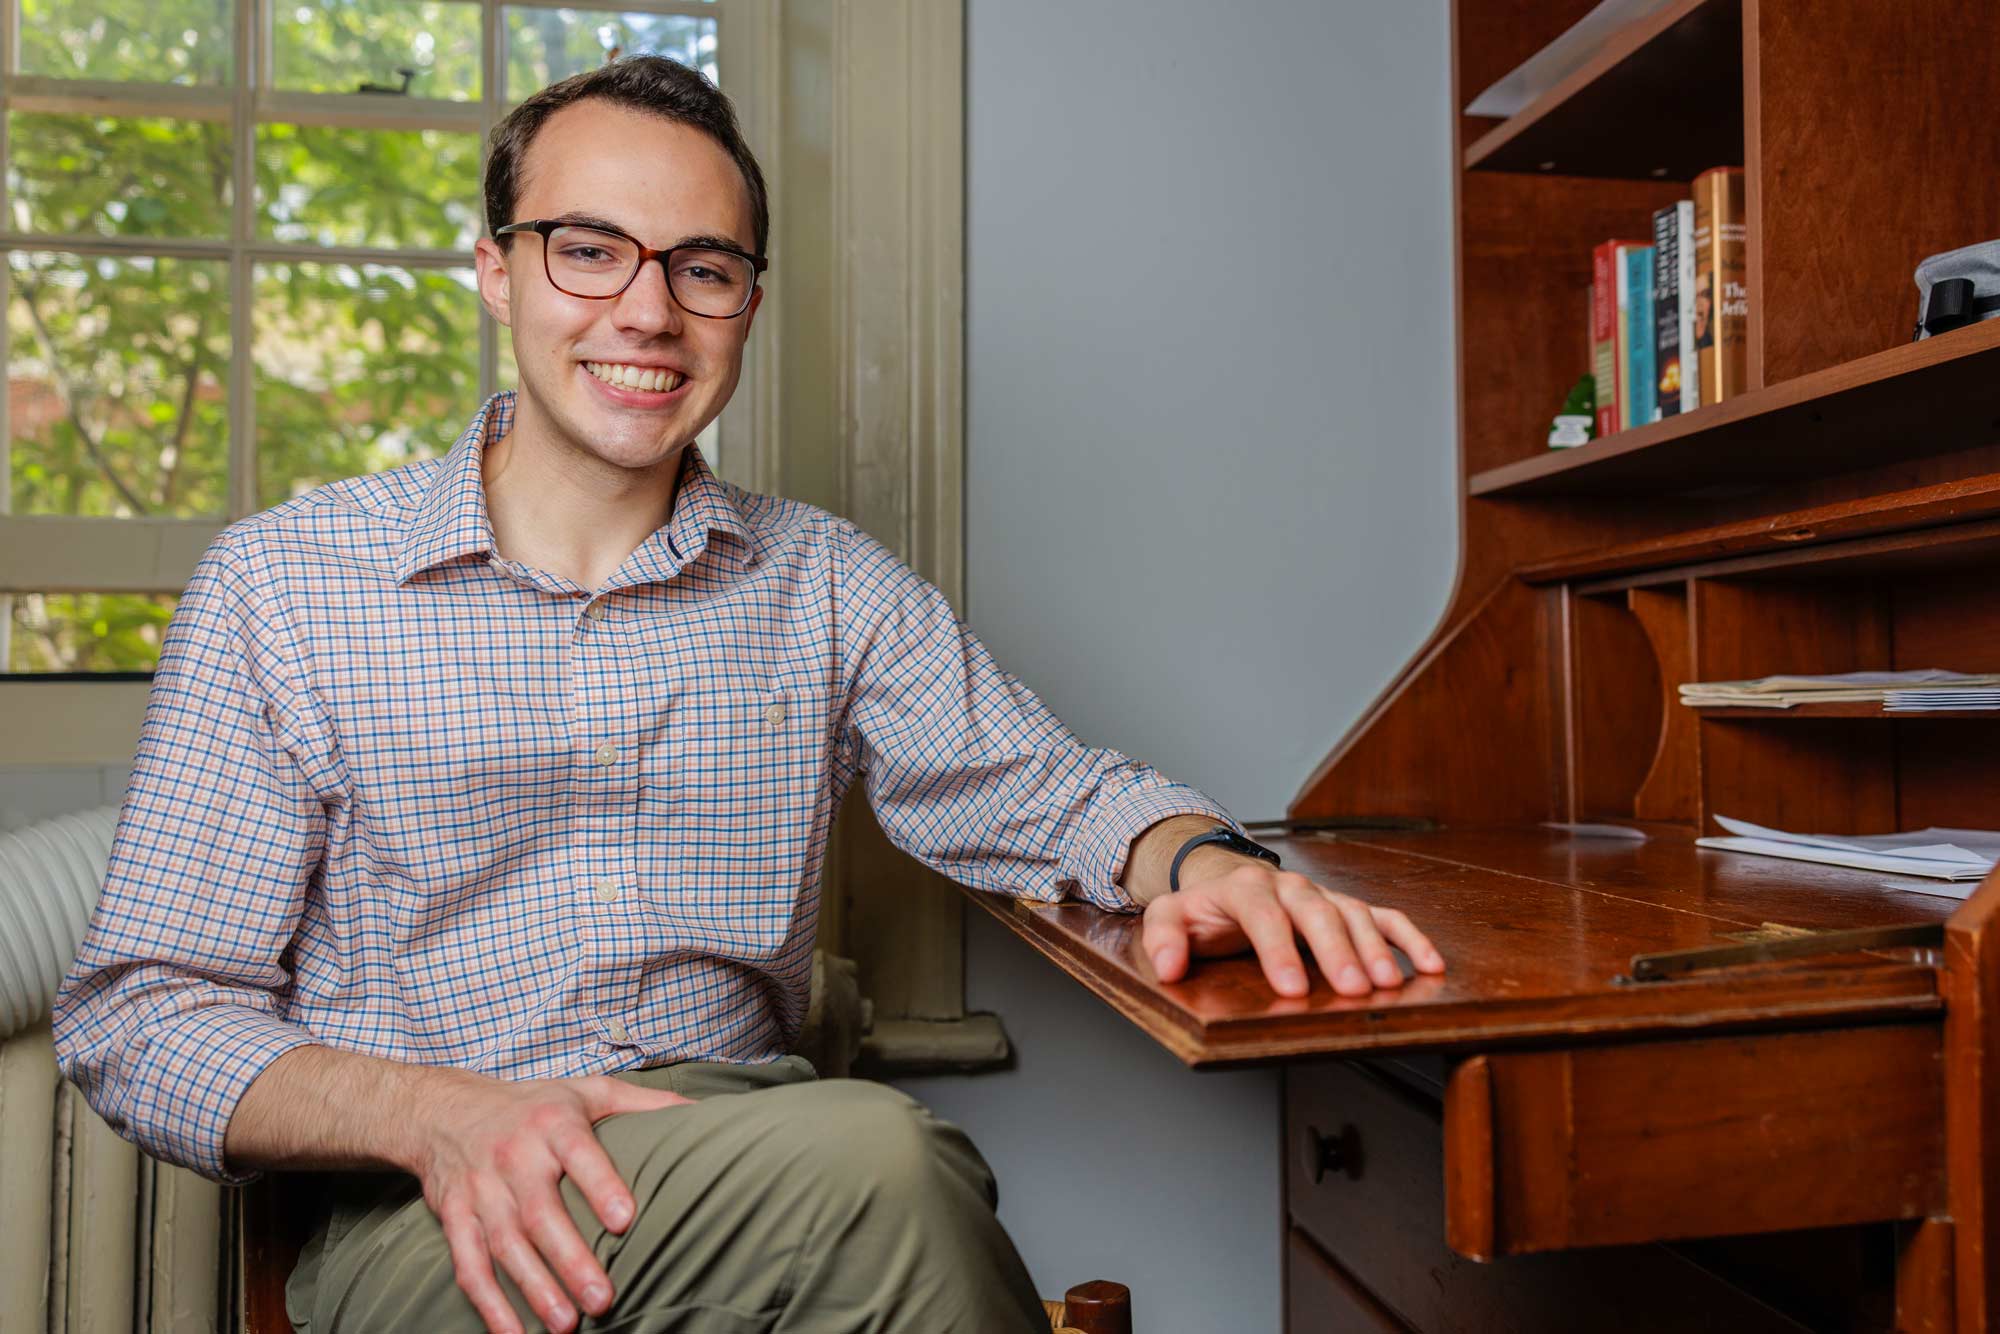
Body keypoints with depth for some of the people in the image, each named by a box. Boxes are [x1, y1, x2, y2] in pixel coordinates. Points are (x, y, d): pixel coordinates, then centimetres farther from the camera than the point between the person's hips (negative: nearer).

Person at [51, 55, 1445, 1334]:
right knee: (871, 1159, -31)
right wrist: (440, 1113, -20)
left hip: (754, 1163, 3)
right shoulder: (281, 585, 0)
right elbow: (141, 1020, -1)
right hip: (423, 1216, -2)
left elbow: (1056, 793, 10)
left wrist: (1200, 862, -15)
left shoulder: (826, 585, 8)